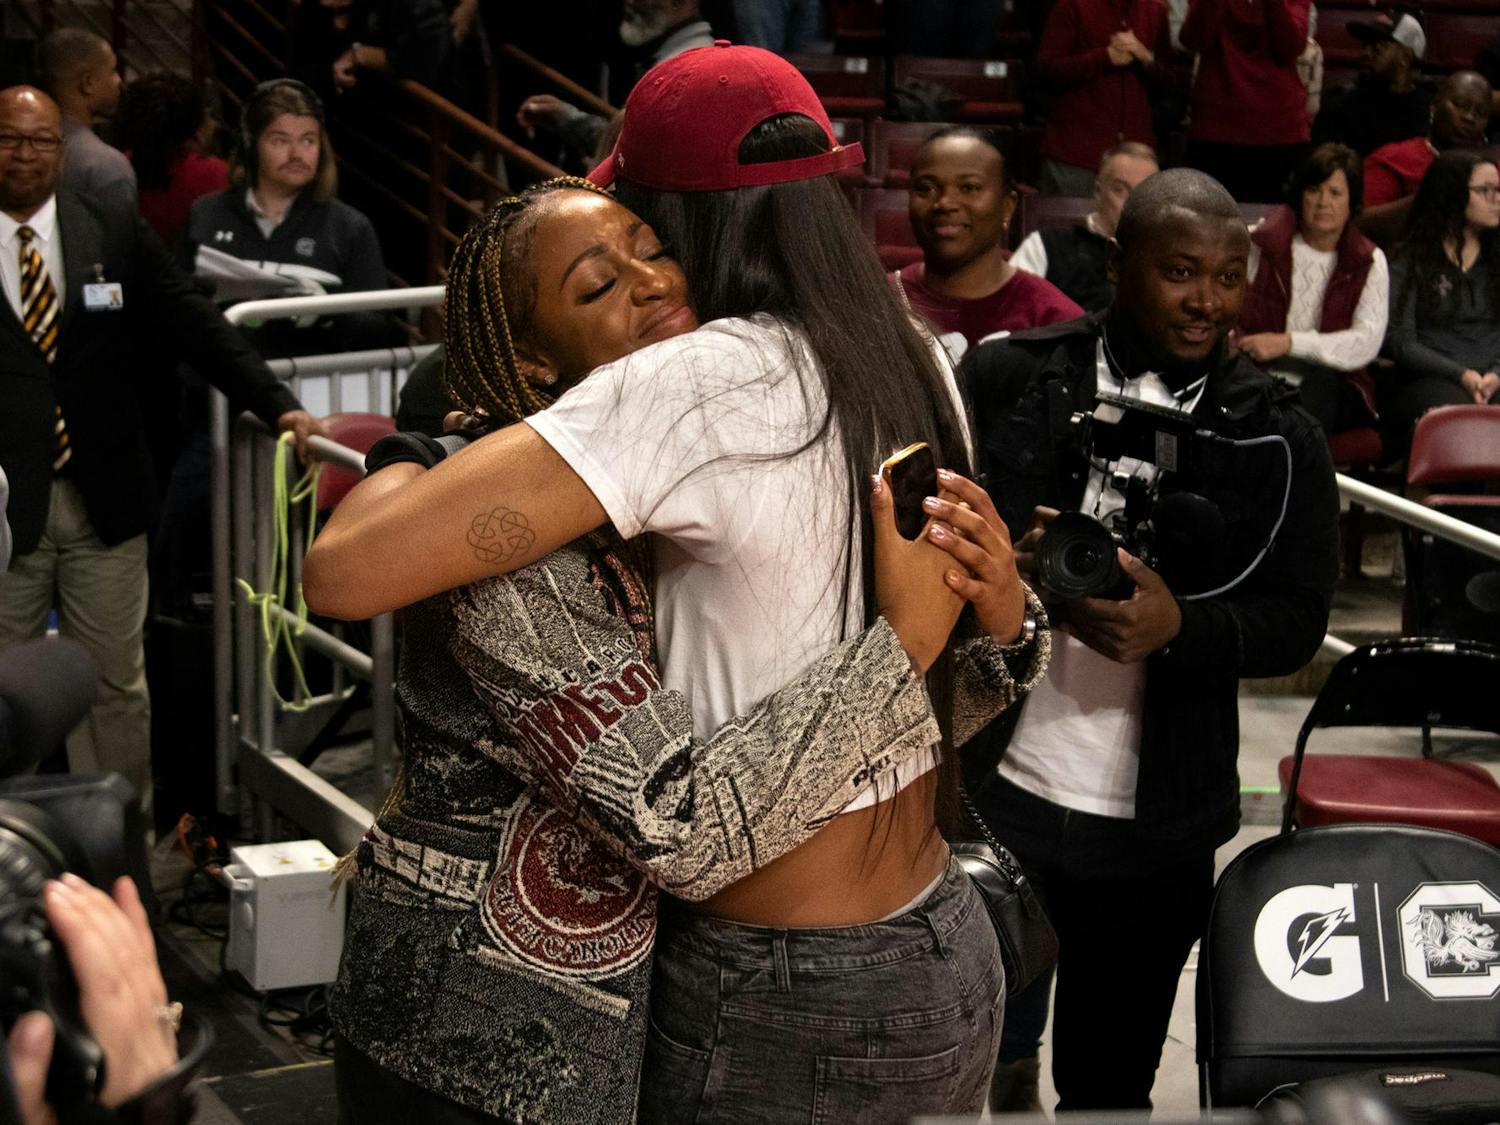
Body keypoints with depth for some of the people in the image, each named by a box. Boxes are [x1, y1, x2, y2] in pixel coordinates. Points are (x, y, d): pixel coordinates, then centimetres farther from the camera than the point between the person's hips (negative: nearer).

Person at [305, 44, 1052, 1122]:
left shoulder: (701, 380, -23)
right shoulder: (912, 359, -1)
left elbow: (343, 569, -28)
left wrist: (421, 459, -7)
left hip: (794, 1024, -6)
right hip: (957, 964, 7)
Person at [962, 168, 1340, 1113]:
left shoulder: (1277, 439, 1)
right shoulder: (1006, 380, -2)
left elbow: (1296, 621, -1)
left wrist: (1179, 626, -20)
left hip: (1153, 825, 1)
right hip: (989, 788, -1)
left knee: (1110, 1083, 15)